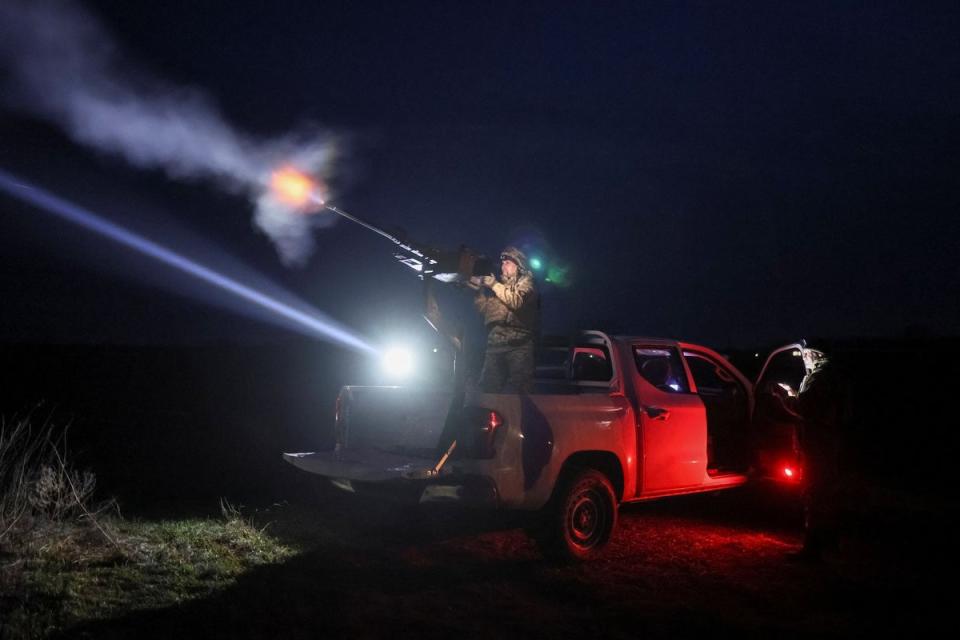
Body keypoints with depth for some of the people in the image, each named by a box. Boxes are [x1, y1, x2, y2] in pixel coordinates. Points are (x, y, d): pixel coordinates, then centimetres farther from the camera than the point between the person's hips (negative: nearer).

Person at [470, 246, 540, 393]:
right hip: (495, 343, 6)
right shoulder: (500, 284, 25)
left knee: (517, 387, -13)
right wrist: (479, 288, 8)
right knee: (489, 386, -2)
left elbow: (516, 301, -12)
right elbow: (483, 308, 20)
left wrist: (493, 284, -9)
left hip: (518, 343, -5)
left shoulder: (525, 281, 8)